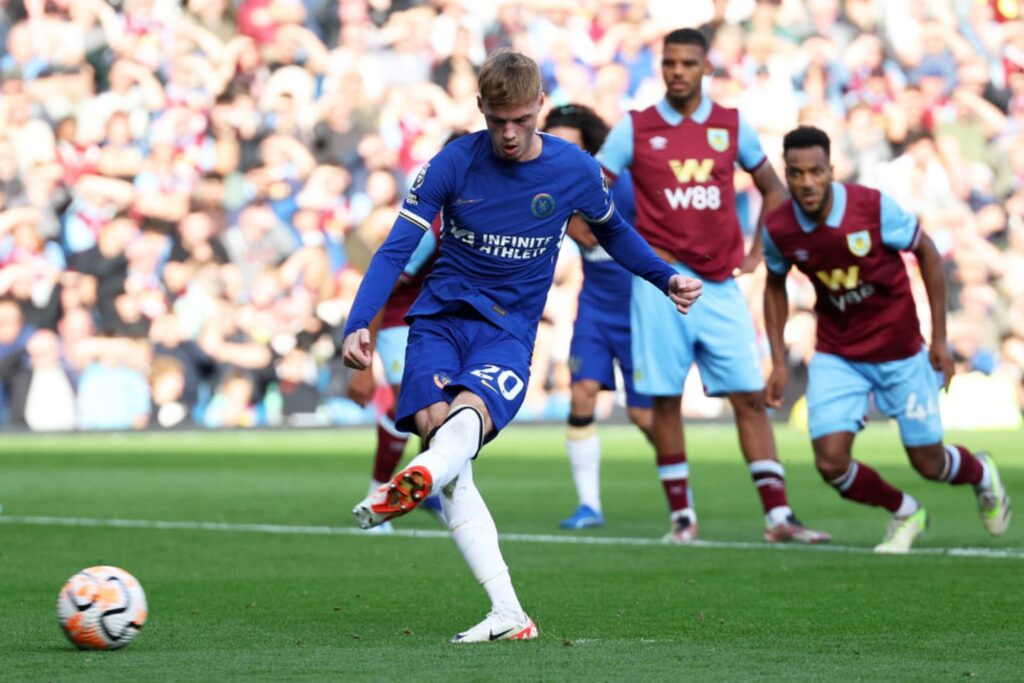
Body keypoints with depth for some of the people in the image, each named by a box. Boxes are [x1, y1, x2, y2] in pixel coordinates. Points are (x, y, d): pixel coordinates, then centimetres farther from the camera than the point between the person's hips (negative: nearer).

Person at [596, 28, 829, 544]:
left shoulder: (732, 126, 8)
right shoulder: (635, 129, 1)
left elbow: (772, 189, 20)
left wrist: (757, 252, 8)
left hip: (721, 285, 2)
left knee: (750, 398, -2)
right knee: (666, 400, -2)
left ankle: (777, 515, -3)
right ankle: (681, 515, 7)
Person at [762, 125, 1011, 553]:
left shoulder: (873, 208, -23)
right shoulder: (778, 229, -14)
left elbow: (927, 253, -7)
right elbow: (775, 286, 8)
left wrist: (939, 338, -6)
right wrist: (779, 361, 3)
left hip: (900, 350, -2)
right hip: (836, 355, 2)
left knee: (928, 463, 5)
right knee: (831, 462, -12)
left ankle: (982, 474, 43)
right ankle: (905, 514, 19)